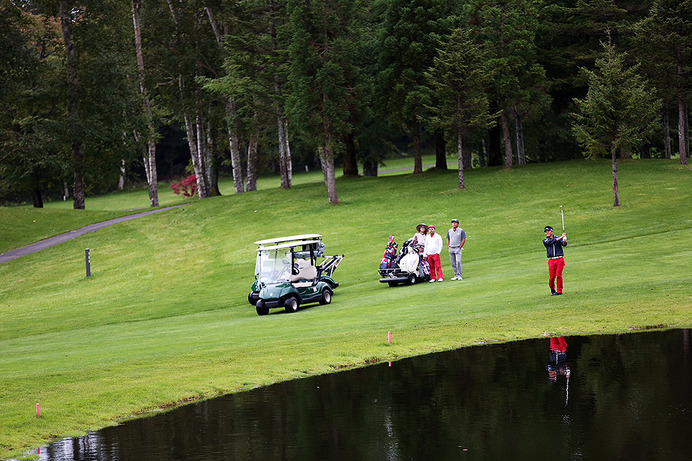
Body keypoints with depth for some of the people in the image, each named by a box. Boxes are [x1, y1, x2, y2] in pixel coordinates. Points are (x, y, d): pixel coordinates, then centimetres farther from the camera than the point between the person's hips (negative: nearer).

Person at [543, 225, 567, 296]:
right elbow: (551, 242, -11)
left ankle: (559, 291, 1)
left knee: (559, 275, -7)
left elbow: (564, 244, -7)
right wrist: (561, 237, -18)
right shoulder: (545, 241, 10)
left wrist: (564, 241, -32)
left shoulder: (558, 238, 10)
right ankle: (552, 289, 20)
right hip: (551, 260, 1)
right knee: (552, 277, -4)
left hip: (560, 259, -1)